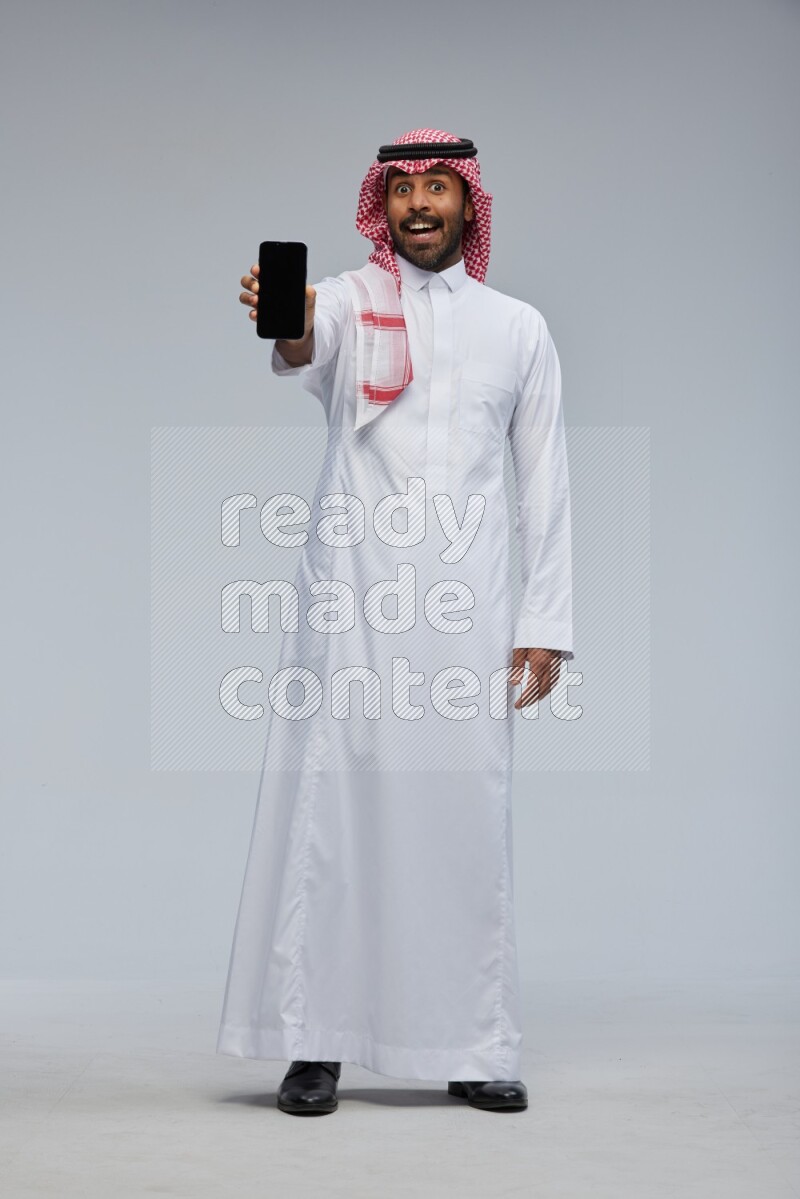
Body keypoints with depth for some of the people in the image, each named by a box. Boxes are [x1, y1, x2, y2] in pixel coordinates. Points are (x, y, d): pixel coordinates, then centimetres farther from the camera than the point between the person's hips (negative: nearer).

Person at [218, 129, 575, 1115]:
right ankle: (314, 1043, 4)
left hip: (467, 606, 2)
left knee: (467, 817, 3)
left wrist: (545, 623, 5)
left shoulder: (519, 329, 13)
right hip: (351, 597, -1)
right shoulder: (350, 299, 6)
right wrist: (288, 327, -45)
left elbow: (545, 484, 12)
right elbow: (307, 350, -20)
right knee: (330, 805, -3)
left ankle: (475, 1049, 12)